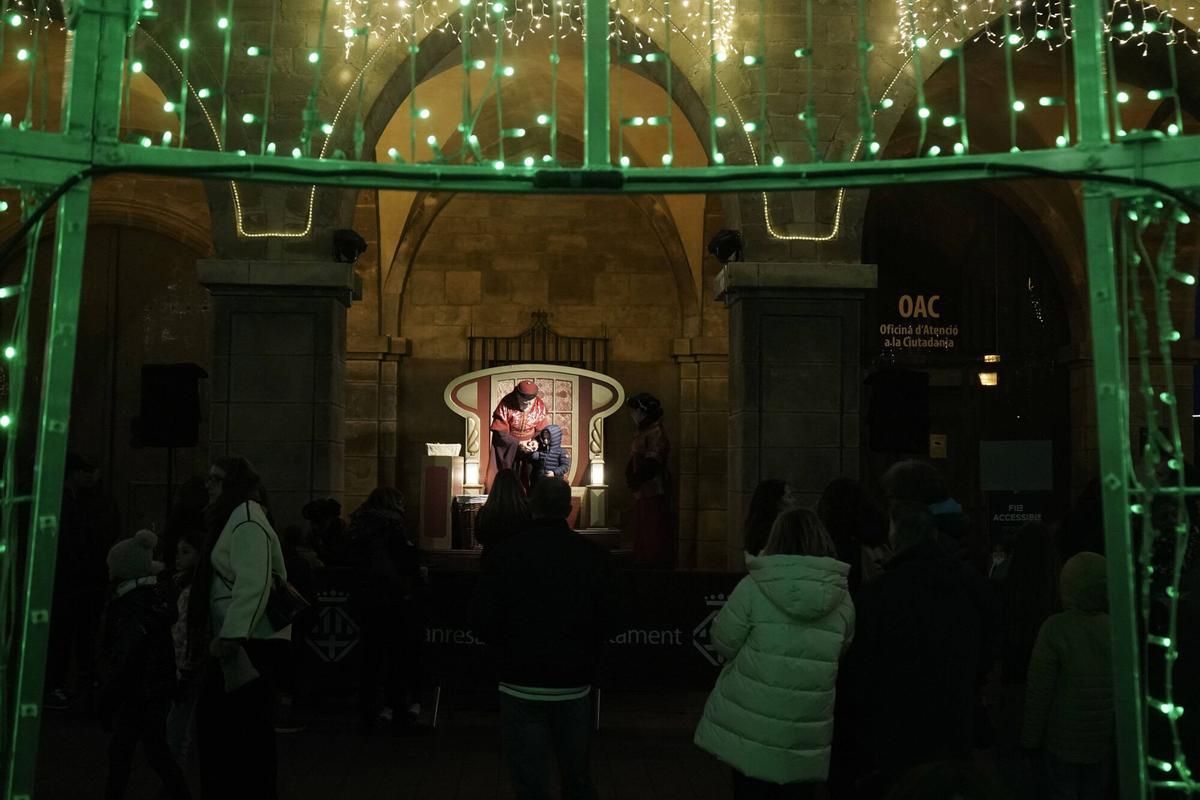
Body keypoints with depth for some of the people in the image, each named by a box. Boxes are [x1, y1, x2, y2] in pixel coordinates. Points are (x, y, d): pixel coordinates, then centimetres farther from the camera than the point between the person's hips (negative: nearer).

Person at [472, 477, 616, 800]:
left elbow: (482, 620, -11)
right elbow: (604, 623, -2)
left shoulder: (506, 552, -12)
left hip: (521, 685, -2)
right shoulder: (594, 556, -6)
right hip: (575, 685, 2)